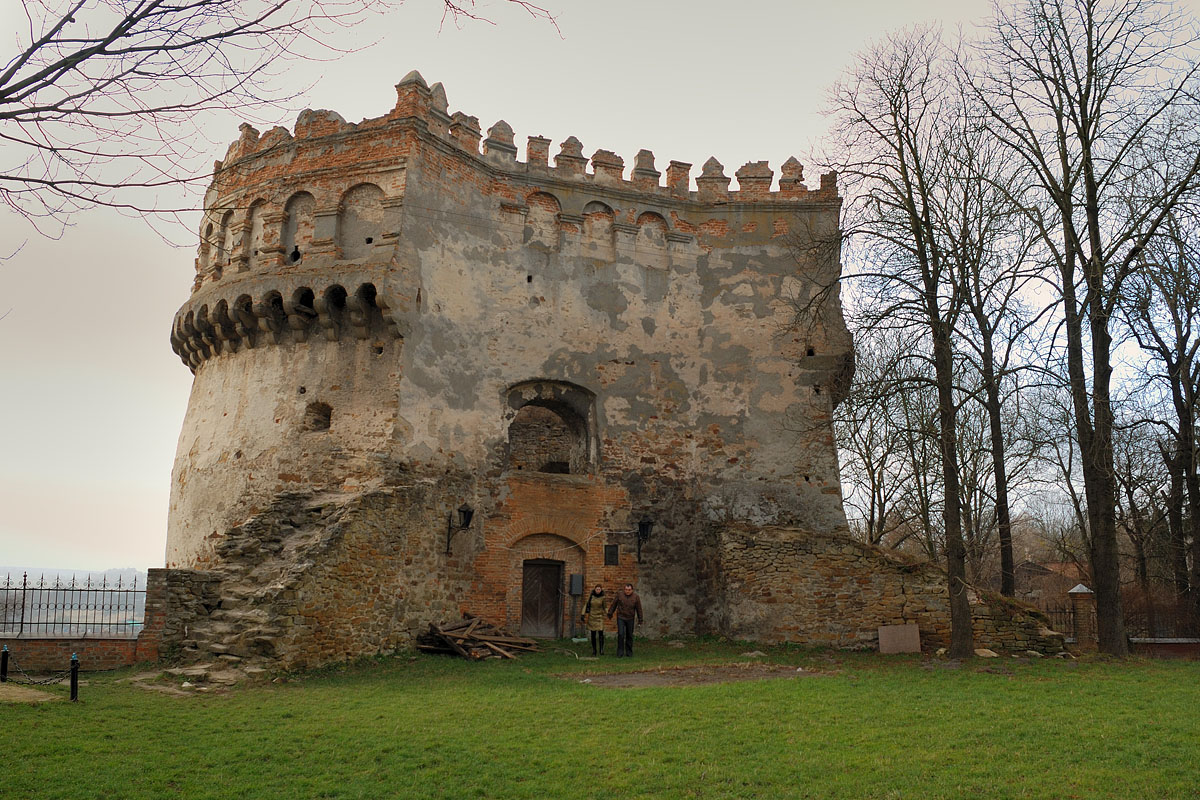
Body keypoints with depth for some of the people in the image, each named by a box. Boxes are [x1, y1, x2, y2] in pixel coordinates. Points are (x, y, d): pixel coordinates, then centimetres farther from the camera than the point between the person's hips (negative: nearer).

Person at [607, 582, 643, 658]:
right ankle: (620, 653, -5)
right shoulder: (619, 594, -8)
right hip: (620, 618, -1)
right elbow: (614, 604, 3)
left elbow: (639, 609, -1)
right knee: (621, 634, -10)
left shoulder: (636, 597, -7)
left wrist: (640, 619, 2)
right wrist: (610, 613, 9)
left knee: (629, 636, 8)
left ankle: (629, 653, 18)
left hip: (630, 619, 1)